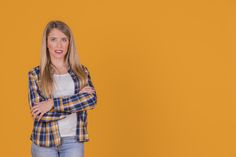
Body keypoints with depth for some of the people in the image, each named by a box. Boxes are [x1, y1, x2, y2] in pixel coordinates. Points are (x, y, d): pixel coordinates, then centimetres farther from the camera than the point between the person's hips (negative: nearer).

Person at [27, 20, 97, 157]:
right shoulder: (35, 74, -1)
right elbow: (39, 113, -11)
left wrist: (53, 103, -18)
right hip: (45, 141, -1)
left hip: (73, 140, 1)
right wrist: (78, 98, -13)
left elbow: (92, 100, -11)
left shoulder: (82, 71, 5)